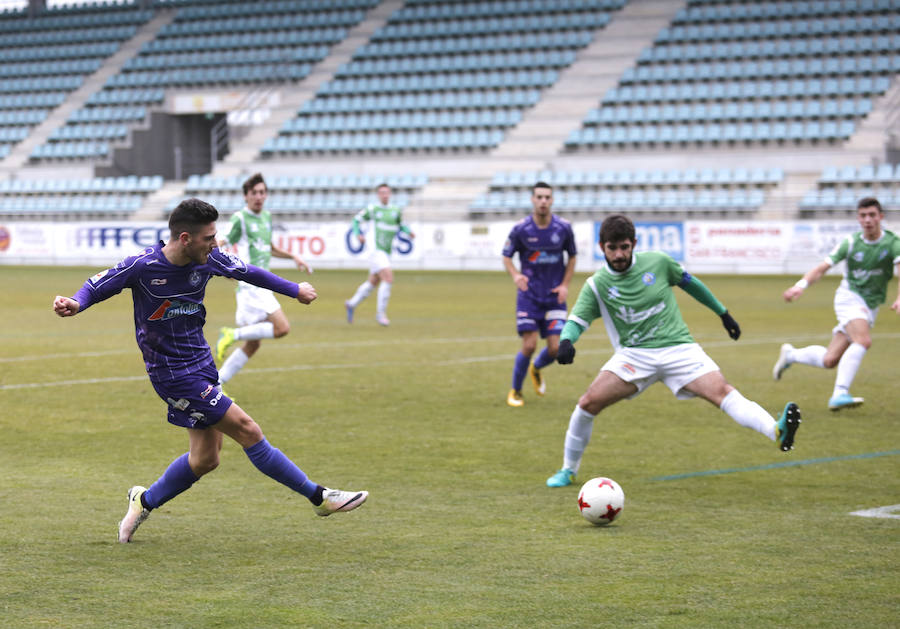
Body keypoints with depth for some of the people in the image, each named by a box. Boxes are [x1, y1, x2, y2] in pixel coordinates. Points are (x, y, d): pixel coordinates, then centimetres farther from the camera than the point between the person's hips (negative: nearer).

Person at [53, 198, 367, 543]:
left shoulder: (208, 259, -4)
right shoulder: (143, 266, -20)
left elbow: (247, 272, 13)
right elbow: (97, 286, -10)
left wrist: (294, 289, 18)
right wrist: (75, 303, -32)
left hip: (201, 364, 8)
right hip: (173, 374, -8)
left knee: (205, 458, 11)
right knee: (247, 430, -10)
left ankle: (144, 501, 33)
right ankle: (318, 497, -3)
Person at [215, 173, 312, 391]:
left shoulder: (266, 217, 16)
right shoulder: (240, 218, -8)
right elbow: (219, 247, -10)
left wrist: (293, 257, 24)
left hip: (262, 286, 9)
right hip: (250, 285, -9)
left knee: (252, 344, 9)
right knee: (282, 328, -20)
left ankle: (215, 384, 13)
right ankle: (233, 334, -9)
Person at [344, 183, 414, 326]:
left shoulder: (395, 211, 8)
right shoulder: (372, 209, -5)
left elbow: (401, 225, 22)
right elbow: (356, 219, 5)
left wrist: (409, 231, 1)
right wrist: (358, 234, -13)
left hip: (386, 253, 7)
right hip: (375, 251, -7)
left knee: (372, 283, 17)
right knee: (388, 279, -21)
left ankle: (352, 304, 37)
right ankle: (381, 313, -12)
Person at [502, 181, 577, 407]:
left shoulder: (563, 228, -4)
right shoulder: (521, 229, -9)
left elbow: (572, 257, 11)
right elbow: (506, 256, 2)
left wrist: (565, 284, -1)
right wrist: (515, 275, -18)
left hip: (555, 296, 2)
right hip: (529, 295, -2)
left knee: (555, 348, -6)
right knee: (529, 345, -12)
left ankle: (536, 369, 31)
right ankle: (515, 391, 11)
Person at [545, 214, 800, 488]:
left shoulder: (657, 262, 0)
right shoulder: (597, 285, 0)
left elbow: (689, 283, 16)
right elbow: (576, 320, -3)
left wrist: (723, 313, 23)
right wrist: (566, 341, -28)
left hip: (678, 348, -1)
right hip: (634, 354, 1)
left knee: (721, 391, -23)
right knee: (589, 402, -15)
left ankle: (777, 432, -42)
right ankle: (568, 470, 5)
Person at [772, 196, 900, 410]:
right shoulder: (851, 242, -4)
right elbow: (822, 267, -2)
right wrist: (801, 285, -20)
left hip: (870, 307, 3)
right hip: (849, 296, -3)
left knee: (829, 360, 2)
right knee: (863, 340, -32)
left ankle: (790, 354, 29)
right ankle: (840, 393, -33)